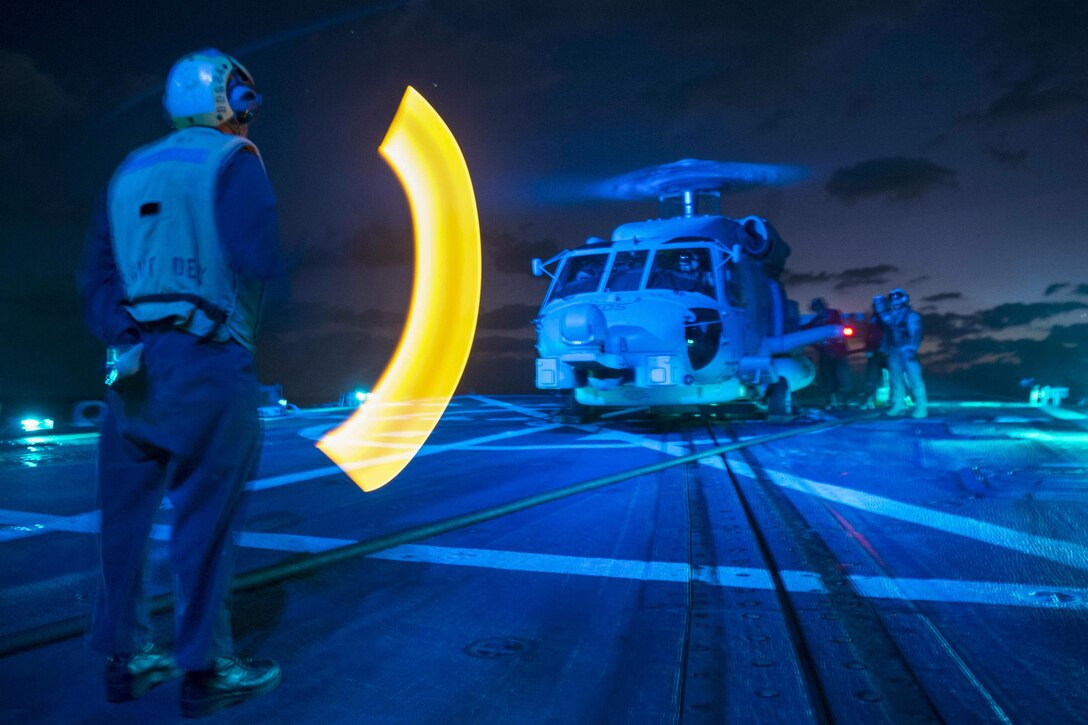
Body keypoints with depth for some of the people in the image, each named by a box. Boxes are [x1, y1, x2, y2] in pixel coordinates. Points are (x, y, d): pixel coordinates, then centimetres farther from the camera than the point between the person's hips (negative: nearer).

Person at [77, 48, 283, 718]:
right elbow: (260, 260, -14)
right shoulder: (233, 160, -2)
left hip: (132, 362, 7)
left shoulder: (131, 171, 19)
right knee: (207, 517, -1)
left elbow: (95, 275, 12)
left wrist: (119, 334, 9)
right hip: (206, 361, -7)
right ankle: (205, 670, 7)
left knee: (128, 512, 12)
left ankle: (127, 657, 23)